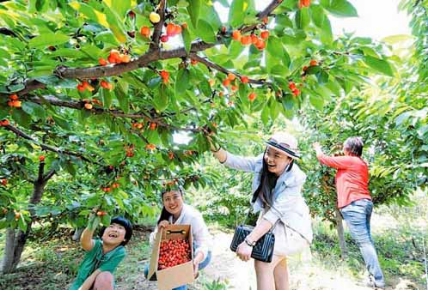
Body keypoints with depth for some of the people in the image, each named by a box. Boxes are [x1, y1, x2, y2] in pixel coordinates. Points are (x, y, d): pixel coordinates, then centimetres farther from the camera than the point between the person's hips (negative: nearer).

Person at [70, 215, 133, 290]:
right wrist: (91, 226, -64)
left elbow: (95, 274, -23)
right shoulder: (96, 245, -21)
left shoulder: (119, 252, -22)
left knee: (105, 276, -31)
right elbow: (85, 243, -46)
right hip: (80, 285, 0)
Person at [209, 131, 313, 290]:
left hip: (291, 224, -5)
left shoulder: (295, 179, -31)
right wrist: (214, 147, -46)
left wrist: (249, 241, -38)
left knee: (263, 263, -14)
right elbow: (233, 161, -27)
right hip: (270, 220, 6)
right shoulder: (262, 162, -19)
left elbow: (275, 212, -35)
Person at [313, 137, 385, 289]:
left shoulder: (348, 160, -8)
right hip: (365, 203, 9)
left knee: (363, 241, -7)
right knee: (367, 240, 12)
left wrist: (317, 148, 17)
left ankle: (377, 279, -4)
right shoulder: (361, 163, 18)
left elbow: (324, 159, -2)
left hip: (353, 204, -9)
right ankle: (375, 275, 17)